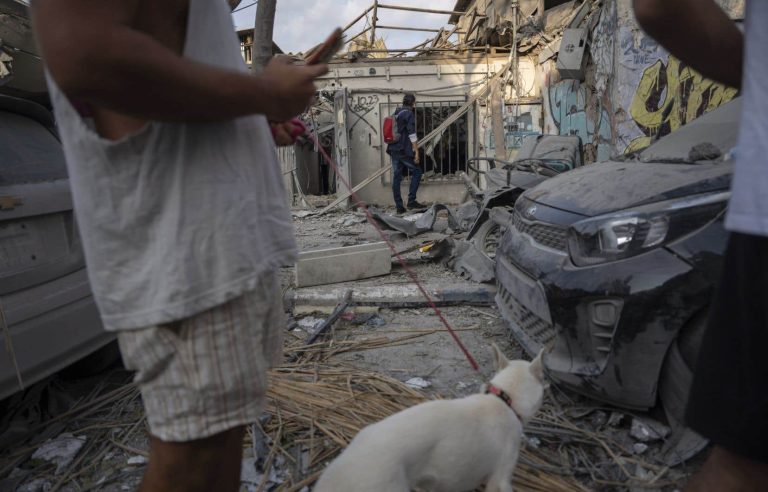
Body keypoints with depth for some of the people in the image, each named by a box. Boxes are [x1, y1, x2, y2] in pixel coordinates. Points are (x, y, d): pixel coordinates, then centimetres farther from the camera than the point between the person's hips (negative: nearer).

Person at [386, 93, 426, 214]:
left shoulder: (396, 114, 18)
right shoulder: (409, 113, -6)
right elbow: (412, 134, -14)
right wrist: (416, 151, -14)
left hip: (394, 149, 8)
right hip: (404, 150, -8)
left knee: (396, 177, 6)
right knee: (416, 172, 2)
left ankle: (399, 206, 7)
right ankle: (411, 201, -5)